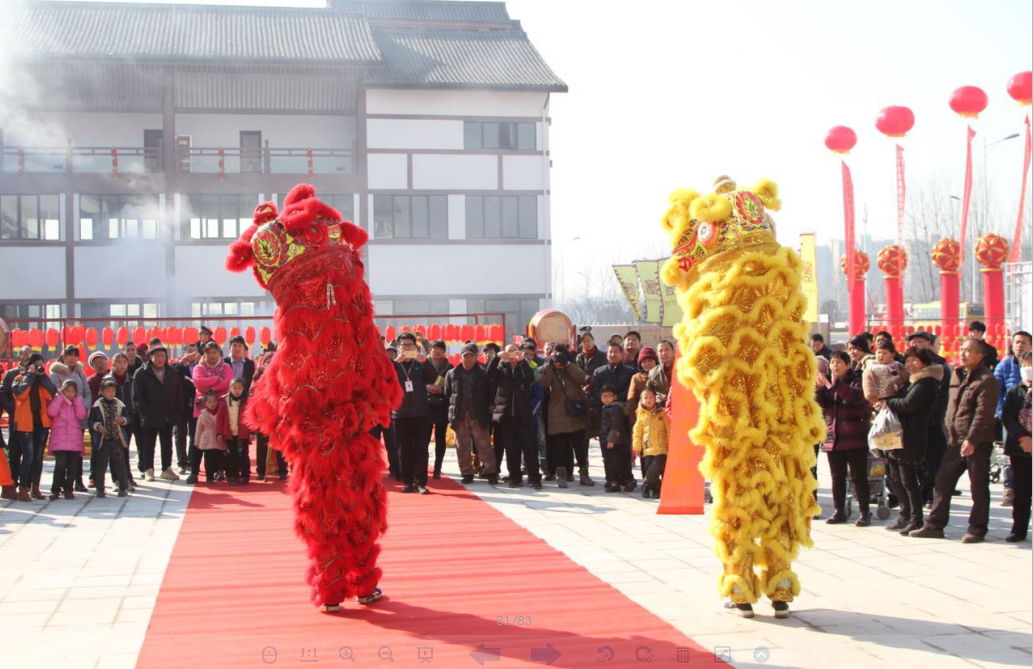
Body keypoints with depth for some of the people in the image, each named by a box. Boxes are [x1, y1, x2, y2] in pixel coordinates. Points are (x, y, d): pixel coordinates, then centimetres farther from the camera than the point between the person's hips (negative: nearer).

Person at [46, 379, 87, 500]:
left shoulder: (78, 402, 15)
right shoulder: (57, 400, 7)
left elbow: (81, 415, -2)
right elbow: (51, 412, -13)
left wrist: (77, 400, -4)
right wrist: (60, 397, -8)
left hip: (75, 439, 3)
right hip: (60, 439, -3)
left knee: (73, 466, 4)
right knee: (60, 464, -13)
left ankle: (68, 489, 12)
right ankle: (55, 490, -6)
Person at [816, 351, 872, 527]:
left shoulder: (856, 380, -2)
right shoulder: (828, 383, 14)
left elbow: (857, 397, -22)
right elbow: (821, 404, 3)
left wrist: (836, 384, -29)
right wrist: (820, 387, -13)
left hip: (854, 438, -5)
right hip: (833, 438, 5)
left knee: (858, 476, -3)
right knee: (837, 477, 10)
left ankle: (865, 512, 2)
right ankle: (840, 511, 17)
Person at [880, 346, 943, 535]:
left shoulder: (925, 383, -10)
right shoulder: (910, 381, 22)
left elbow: (908, 404, -23)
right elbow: (901, 402, 25)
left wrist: (886, 402, -9)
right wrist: (884, 403, 5)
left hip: (911, 440, -10)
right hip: (898, 437, 10)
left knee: (908, 480, -6)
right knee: (895, 479, 14)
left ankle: (916, 520, 2)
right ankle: (905, 516, 23)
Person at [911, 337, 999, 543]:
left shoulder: (987, 380, -10)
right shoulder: (956, 375, 14)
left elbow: (983, 414, -18)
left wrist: (971, 439, -25)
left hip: (977, 443, -7)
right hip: (955, 441, 8)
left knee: (979, 487, 2)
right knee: (942, 482, 6)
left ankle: (977, 529, 11)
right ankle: (934, 525, 12)